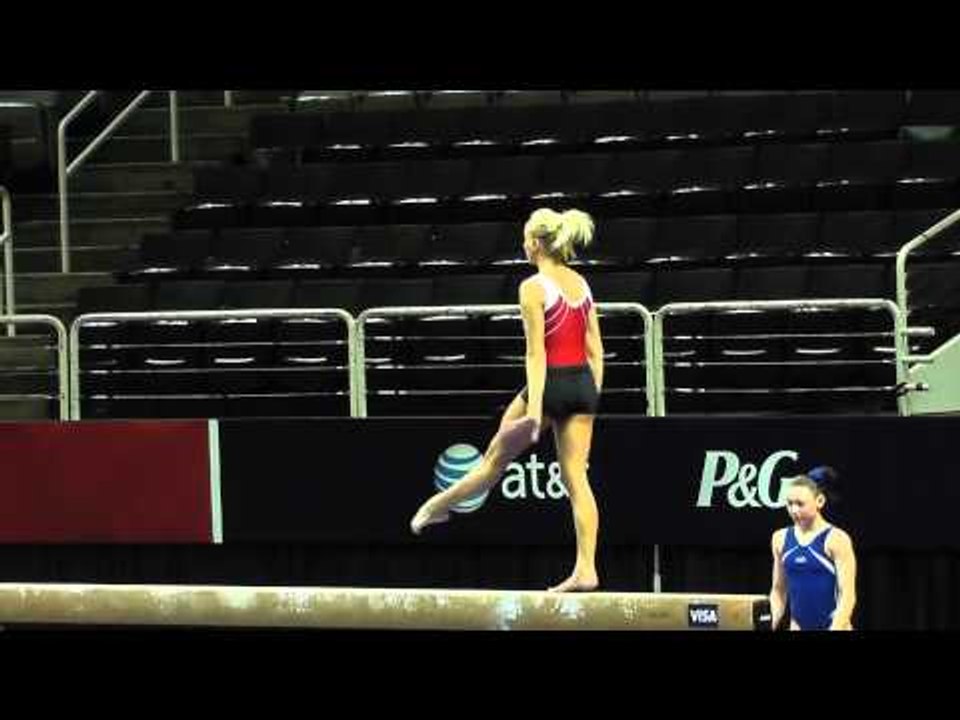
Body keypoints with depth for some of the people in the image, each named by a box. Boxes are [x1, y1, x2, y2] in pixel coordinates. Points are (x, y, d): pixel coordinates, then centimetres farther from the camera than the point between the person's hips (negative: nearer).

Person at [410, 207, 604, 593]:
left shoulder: (534, 288, -11)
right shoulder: (581, 284, 10)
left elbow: (536, 353, -16)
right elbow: (595, 349, 11)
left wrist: (534, 408, -18)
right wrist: (592, 398, 17)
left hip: (550, 384, -6)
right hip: (583, 384, 6)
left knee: (495, 459, 12)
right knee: (576, 477, 3)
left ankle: (437, 506, 33)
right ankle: (586, 568, -3)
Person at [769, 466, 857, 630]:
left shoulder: (836, 540, -10)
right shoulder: (780, 539, 6)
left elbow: (847, 595, -14)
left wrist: (836, 629, -23)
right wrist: (772, 623, 4)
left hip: (834, 626, -5)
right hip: (798, 628, 5)